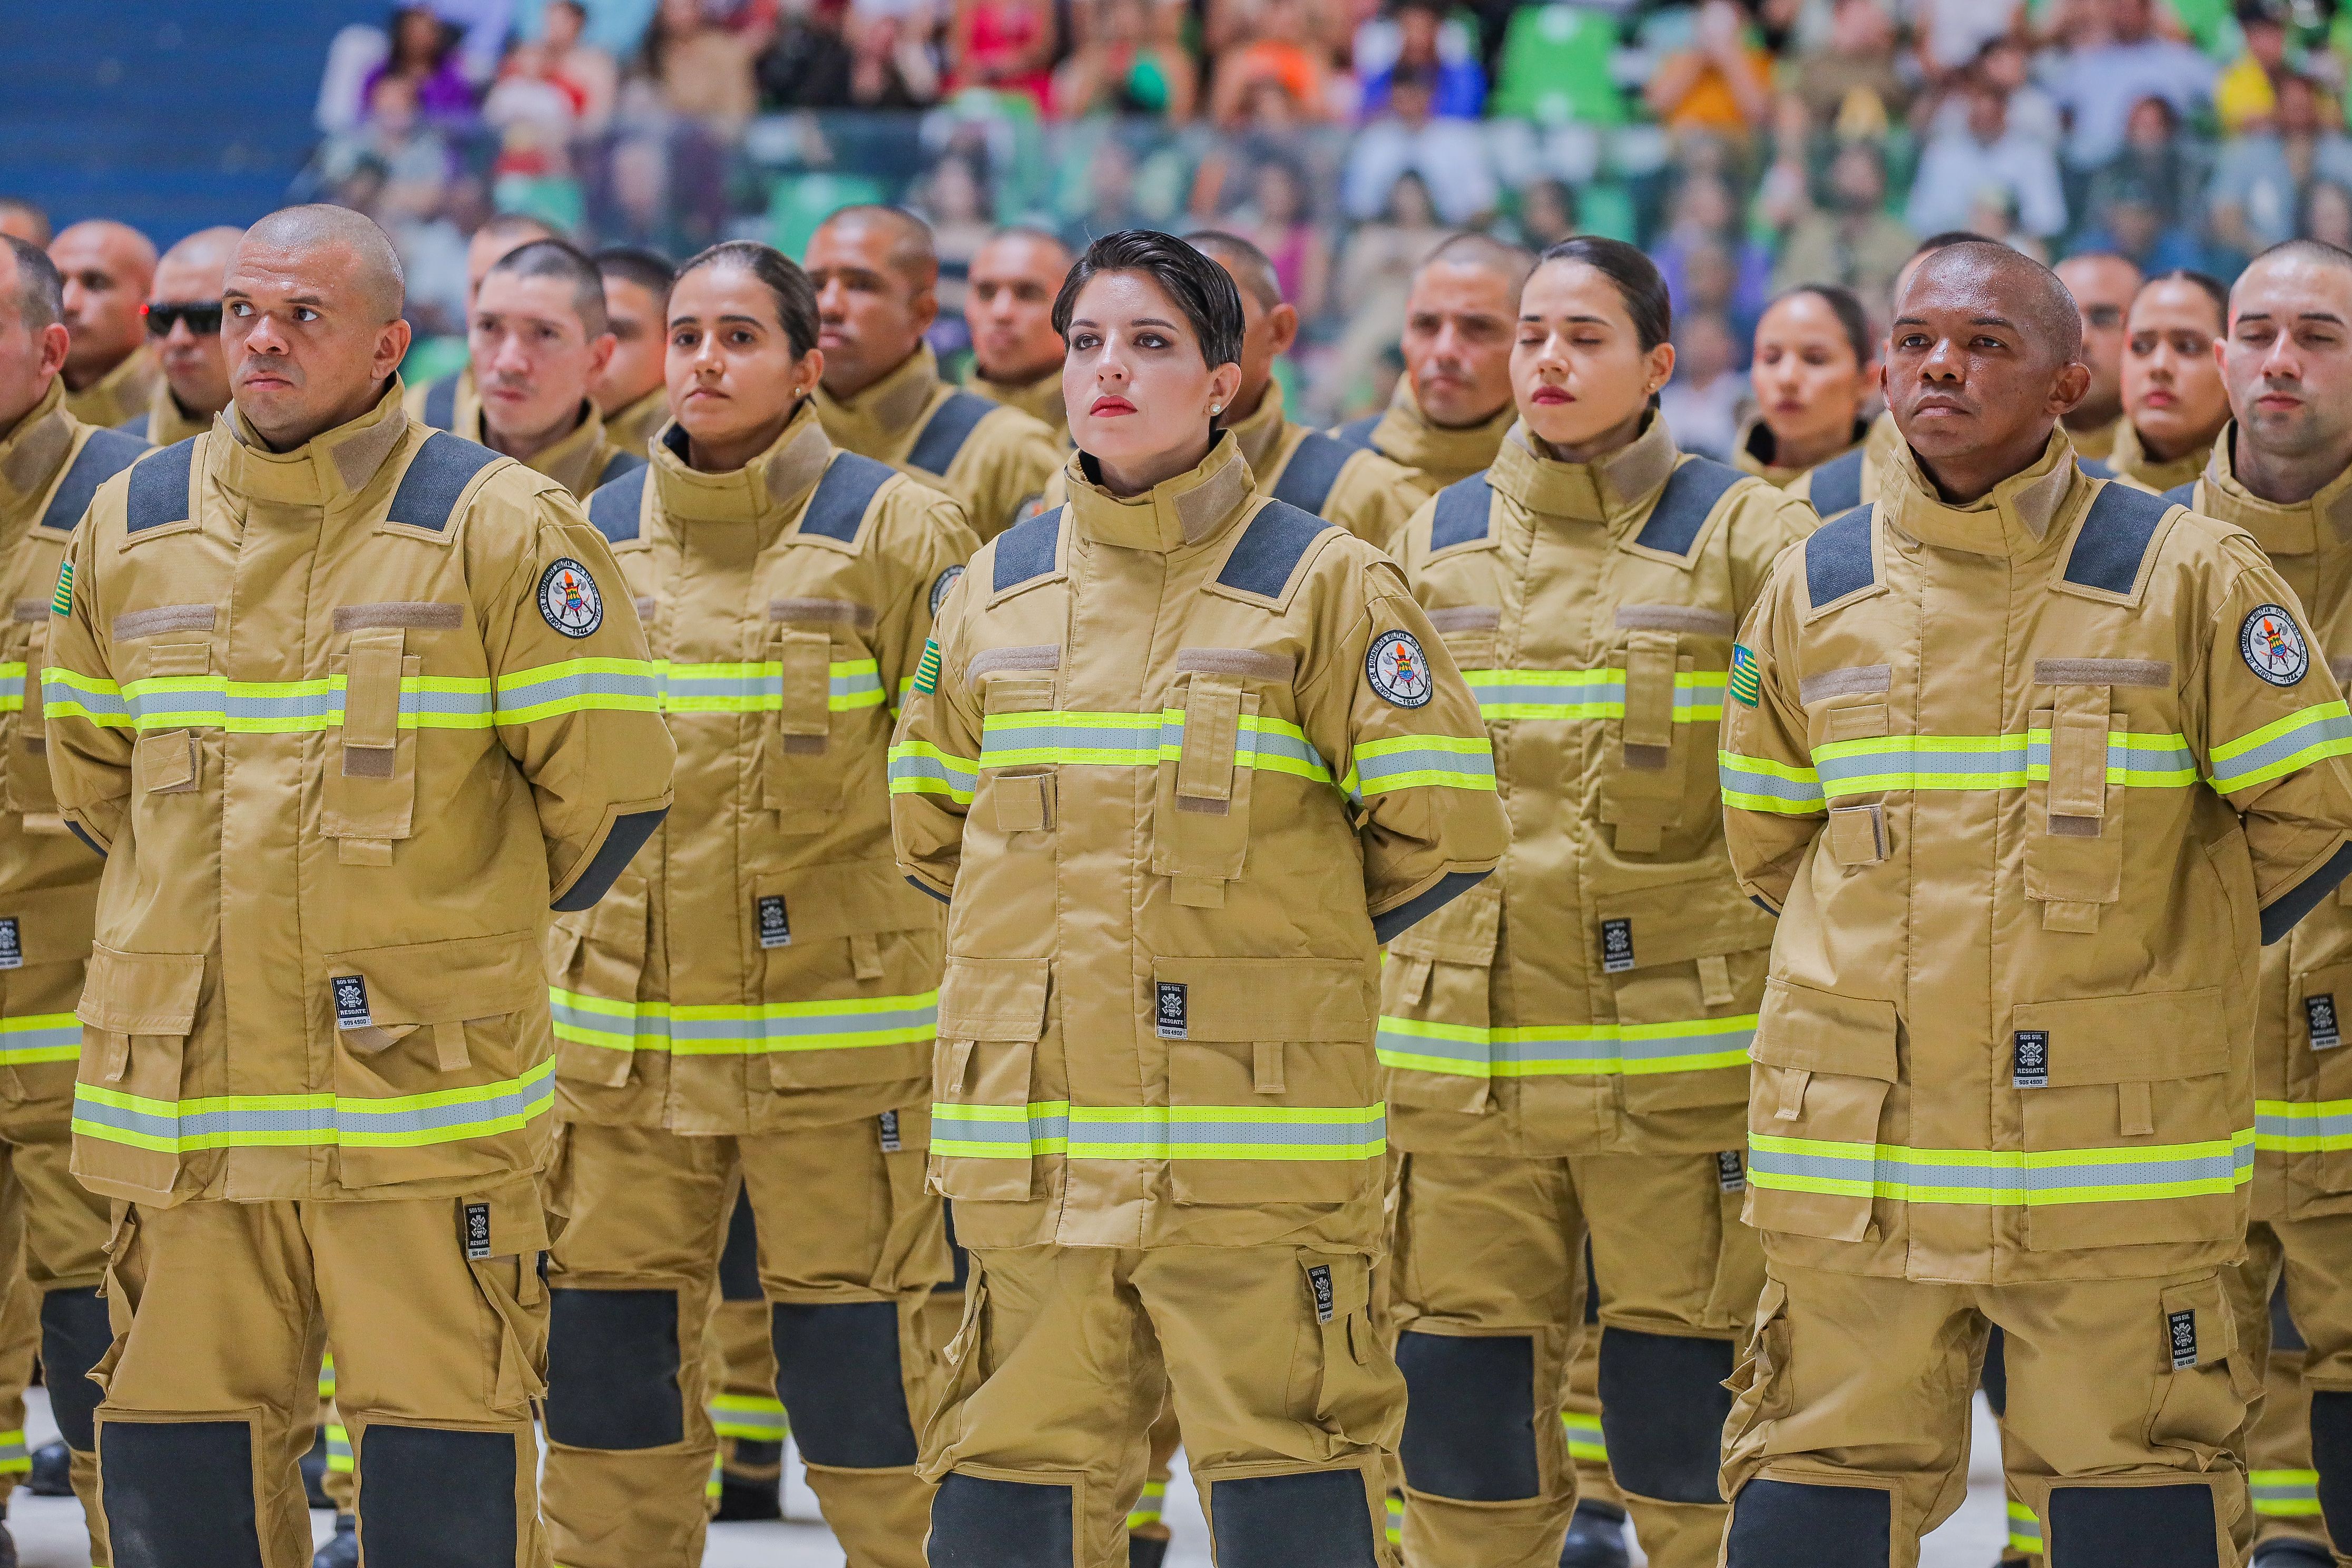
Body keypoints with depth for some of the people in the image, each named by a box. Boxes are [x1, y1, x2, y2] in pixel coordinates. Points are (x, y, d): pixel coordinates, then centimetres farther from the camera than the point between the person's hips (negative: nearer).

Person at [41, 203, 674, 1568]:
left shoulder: (496, 530, -4)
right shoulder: (132, 531, 9)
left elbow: (609, 782, -1)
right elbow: (88, 772, 23)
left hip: (422, 1095, -4)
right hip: (184, 1099, 4)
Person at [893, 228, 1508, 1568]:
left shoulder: (1320, 586, -2)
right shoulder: (994, 594, 12)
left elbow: (1445, 827, -3)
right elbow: (930, 829, 24)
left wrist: (1297, 935, 5)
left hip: (1255, 1139, -4)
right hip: (1032, 1140, 4)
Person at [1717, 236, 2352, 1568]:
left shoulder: (2187, 580, -3)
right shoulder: (1816, 594, 7)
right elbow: (1767, 843, 21)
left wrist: (2153, 950, 9)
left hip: (2115, 1153, -3)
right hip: (1855, 1150, 3)